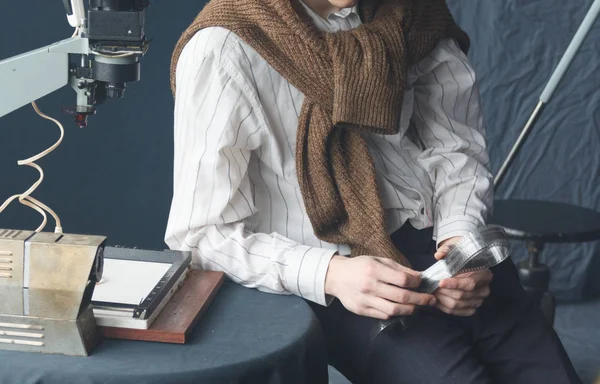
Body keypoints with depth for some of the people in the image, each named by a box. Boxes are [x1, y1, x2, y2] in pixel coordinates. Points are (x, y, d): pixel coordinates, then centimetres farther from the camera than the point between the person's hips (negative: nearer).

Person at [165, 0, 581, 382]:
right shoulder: (223, 49, -12)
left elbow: (455, 142, 9)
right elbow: (201, 233, -11)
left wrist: (461, 234, -11)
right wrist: (329, 274, -25)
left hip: (434, 242, 5)